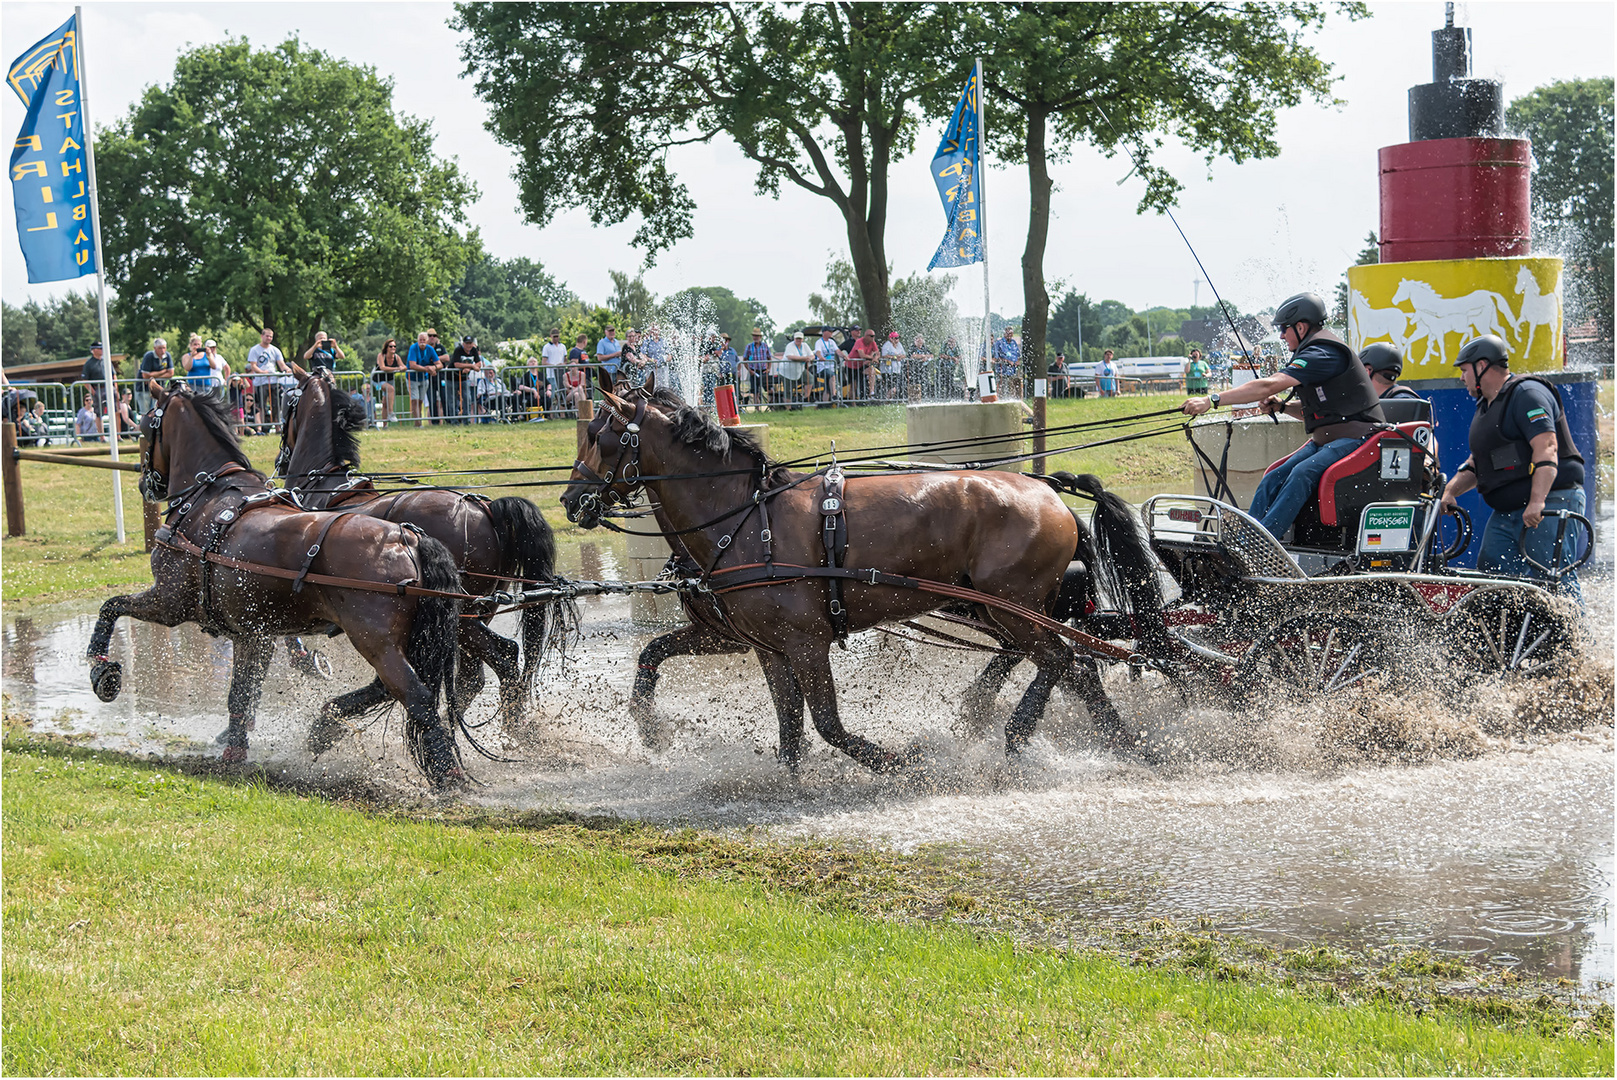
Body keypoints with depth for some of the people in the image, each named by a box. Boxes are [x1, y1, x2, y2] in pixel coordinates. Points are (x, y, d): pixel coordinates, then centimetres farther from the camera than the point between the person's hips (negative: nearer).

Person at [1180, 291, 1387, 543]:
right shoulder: (1314, 352, 17)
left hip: (1355, 436, -10)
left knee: (1302, 474, -31)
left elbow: (1269, 385, -25)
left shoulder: (1323, 354, -17)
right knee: (1273, 480, -6)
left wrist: (1212, 400, -26)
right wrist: (1282, 407, 4)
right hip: (1325, 438, 10)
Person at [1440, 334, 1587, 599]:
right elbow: (1477, 462, 26)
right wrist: (1450, 491, 8)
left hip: (1550, 505, -10)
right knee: (1490, 572, -1)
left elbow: (1546, 448, -22)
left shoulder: (1527, 394, -10)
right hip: (1507, 510, 10)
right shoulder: (1487, 406, 21)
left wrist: (1537, 502, -32)